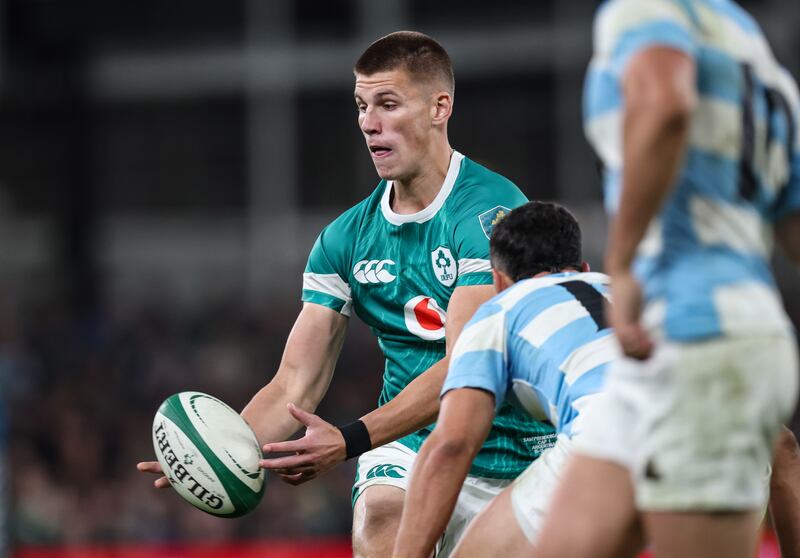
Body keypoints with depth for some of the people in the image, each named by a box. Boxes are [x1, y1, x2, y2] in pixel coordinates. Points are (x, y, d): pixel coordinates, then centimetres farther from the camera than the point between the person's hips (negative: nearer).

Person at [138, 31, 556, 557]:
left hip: (508, 452, -3)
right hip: (408, 445, 3)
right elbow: (296, 385, 0)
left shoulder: (491, 210, -16)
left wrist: (350, 441, -35)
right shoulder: (346, 238, 2)